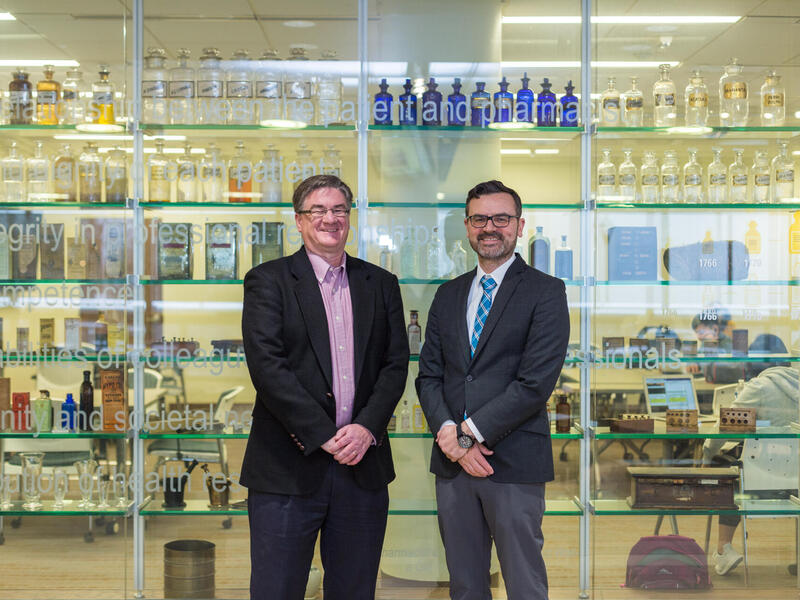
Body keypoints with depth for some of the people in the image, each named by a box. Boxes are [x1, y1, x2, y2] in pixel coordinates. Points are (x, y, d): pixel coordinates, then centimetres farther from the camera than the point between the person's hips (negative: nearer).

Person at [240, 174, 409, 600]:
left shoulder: (381, 284, 12)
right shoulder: (267, 281, 0)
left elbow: (396, 364, 6)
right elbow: (266, 365, -10)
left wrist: (367, 427, -10)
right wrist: (324, 436, -15)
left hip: (363, 466, 4)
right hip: (288, 469, -3)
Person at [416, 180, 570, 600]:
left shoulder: (545, 292, -3)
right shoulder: (448, 294, 14)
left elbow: (536, 382, -13)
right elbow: (428, 376, 9)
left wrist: (470, 432, -14)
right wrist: (450, 436, -8)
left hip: (514, 462, -5)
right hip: (452, 461, 5)